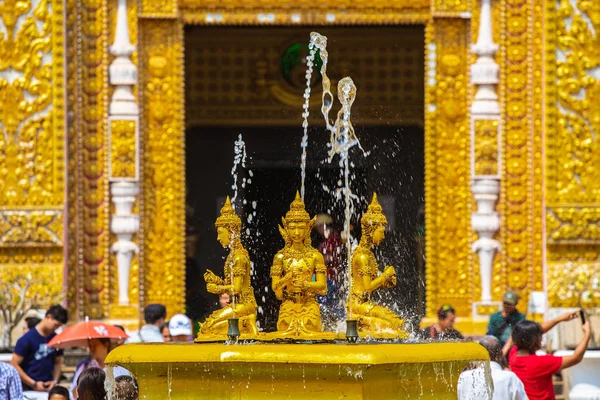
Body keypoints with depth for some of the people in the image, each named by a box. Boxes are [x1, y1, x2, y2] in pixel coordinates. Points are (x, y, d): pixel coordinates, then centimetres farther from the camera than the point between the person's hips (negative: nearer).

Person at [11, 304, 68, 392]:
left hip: (48, 388, 5)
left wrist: (55, 381, 0)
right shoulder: (27, 339, -7)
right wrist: (33, 384, -11)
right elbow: (14, 365, -8)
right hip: (29, 389, -5)